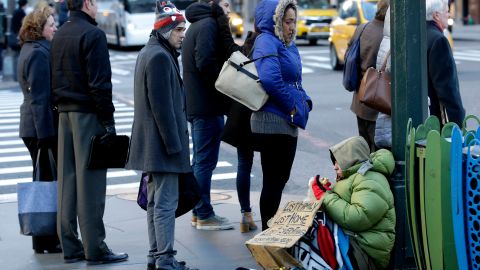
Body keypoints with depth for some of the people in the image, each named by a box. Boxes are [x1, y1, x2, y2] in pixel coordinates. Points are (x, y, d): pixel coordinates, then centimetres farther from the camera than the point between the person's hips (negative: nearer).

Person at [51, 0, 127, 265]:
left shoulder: (59, 35, 14)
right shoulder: (93, 34, -12)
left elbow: (54, 79, 16)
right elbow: (100, 83, -16)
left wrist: (61, 106, 17)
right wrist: (108, 120, -13)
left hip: (65, 114, 8)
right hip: (88, 114, -8)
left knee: (67, 181, 9)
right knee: (90, 182, -6)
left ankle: (70, 246, 14)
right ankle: (95, 249, -3)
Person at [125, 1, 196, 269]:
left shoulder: (148, 53, 17)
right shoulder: (160, 56, -16)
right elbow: (162, 106, -21)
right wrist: (174, 144, -18)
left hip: (152, 144, 11)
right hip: (162, 143, -11)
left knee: (156, 200, 15)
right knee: (166, 202, -8)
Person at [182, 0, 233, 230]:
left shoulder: (196, 26, 19)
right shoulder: (208, 26, -12)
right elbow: (205, 63, -24)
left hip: (195, 105, 10)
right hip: (208, 105, -10)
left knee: (200, 160, 16)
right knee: (205, 161, -5)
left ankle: (198, 212, 23)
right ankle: (204, 216, 0)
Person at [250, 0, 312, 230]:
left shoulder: (288, 45, 16)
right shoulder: (267, 42, -13)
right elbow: (269, 79, -28)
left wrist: (304, 101, 7)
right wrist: (292, 106, -17)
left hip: (288, 122, 10)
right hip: (273, 122, -10)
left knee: (281, 178, 16)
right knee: (273, 180, -3)